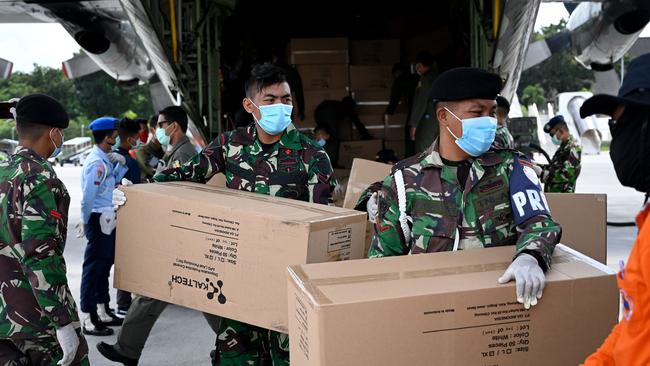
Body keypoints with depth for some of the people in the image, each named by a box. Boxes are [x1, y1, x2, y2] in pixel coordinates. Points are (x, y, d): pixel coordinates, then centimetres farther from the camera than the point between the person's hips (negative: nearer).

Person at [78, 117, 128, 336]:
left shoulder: (105, 159, 10)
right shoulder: (97, 162, -20)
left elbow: (114, 180, 20)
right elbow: (87, 196, -21)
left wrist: (120, 164, 5)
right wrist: (85, 222, -11)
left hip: (107, 219, 10)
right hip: (98, 219, -10)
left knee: (104, 265, 17)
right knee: (93, 267, -4)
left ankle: (103, 311, 30)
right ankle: (88, 319, 3)